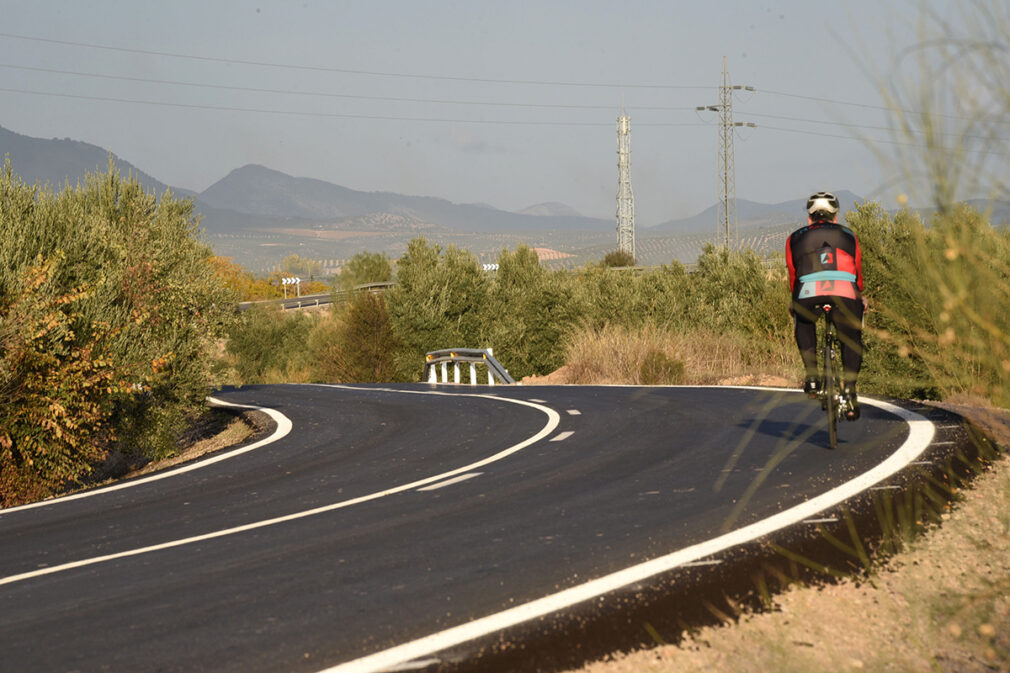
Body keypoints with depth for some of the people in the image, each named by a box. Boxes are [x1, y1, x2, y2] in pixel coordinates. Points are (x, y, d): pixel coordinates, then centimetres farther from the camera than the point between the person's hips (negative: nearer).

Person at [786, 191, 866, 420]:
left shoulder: (795, 238, 32)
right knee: (851, 339, 23)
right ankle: (849, 390, 12)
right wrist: (860, 298, 59)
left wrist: (794, 301, 51)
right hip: (844, 290, 0)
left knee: (803, 324, 32)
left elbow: (793, 275, 35)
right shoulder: (848, 235, 34)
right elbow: (858, 274, 42)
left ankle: (812, 377, 21)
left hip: (809, 290, 0)